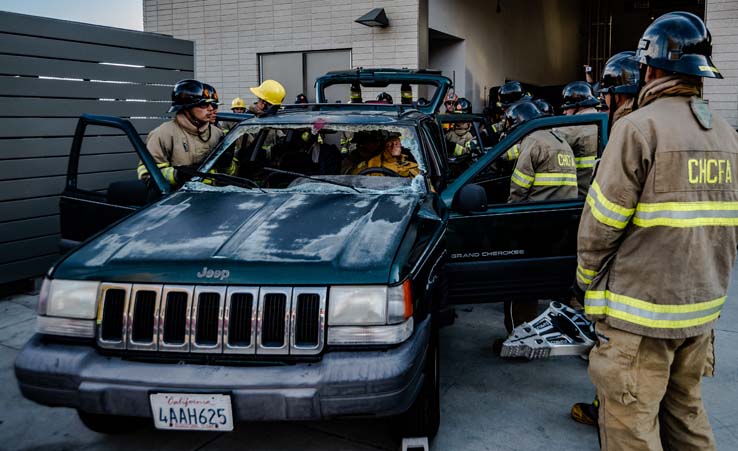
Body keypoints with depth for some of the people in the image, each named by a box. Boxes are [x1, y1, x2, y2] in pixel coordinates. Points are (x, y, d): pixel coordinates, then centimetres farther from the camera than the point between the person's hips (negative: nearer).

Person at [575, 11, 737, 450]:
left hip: (640, 310, -7)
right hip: (703, 306, 8)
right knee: (685, 409, 21)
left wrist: (587, 282, 2)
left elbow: (600, 223, -13)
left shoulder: (640, 127, -14)